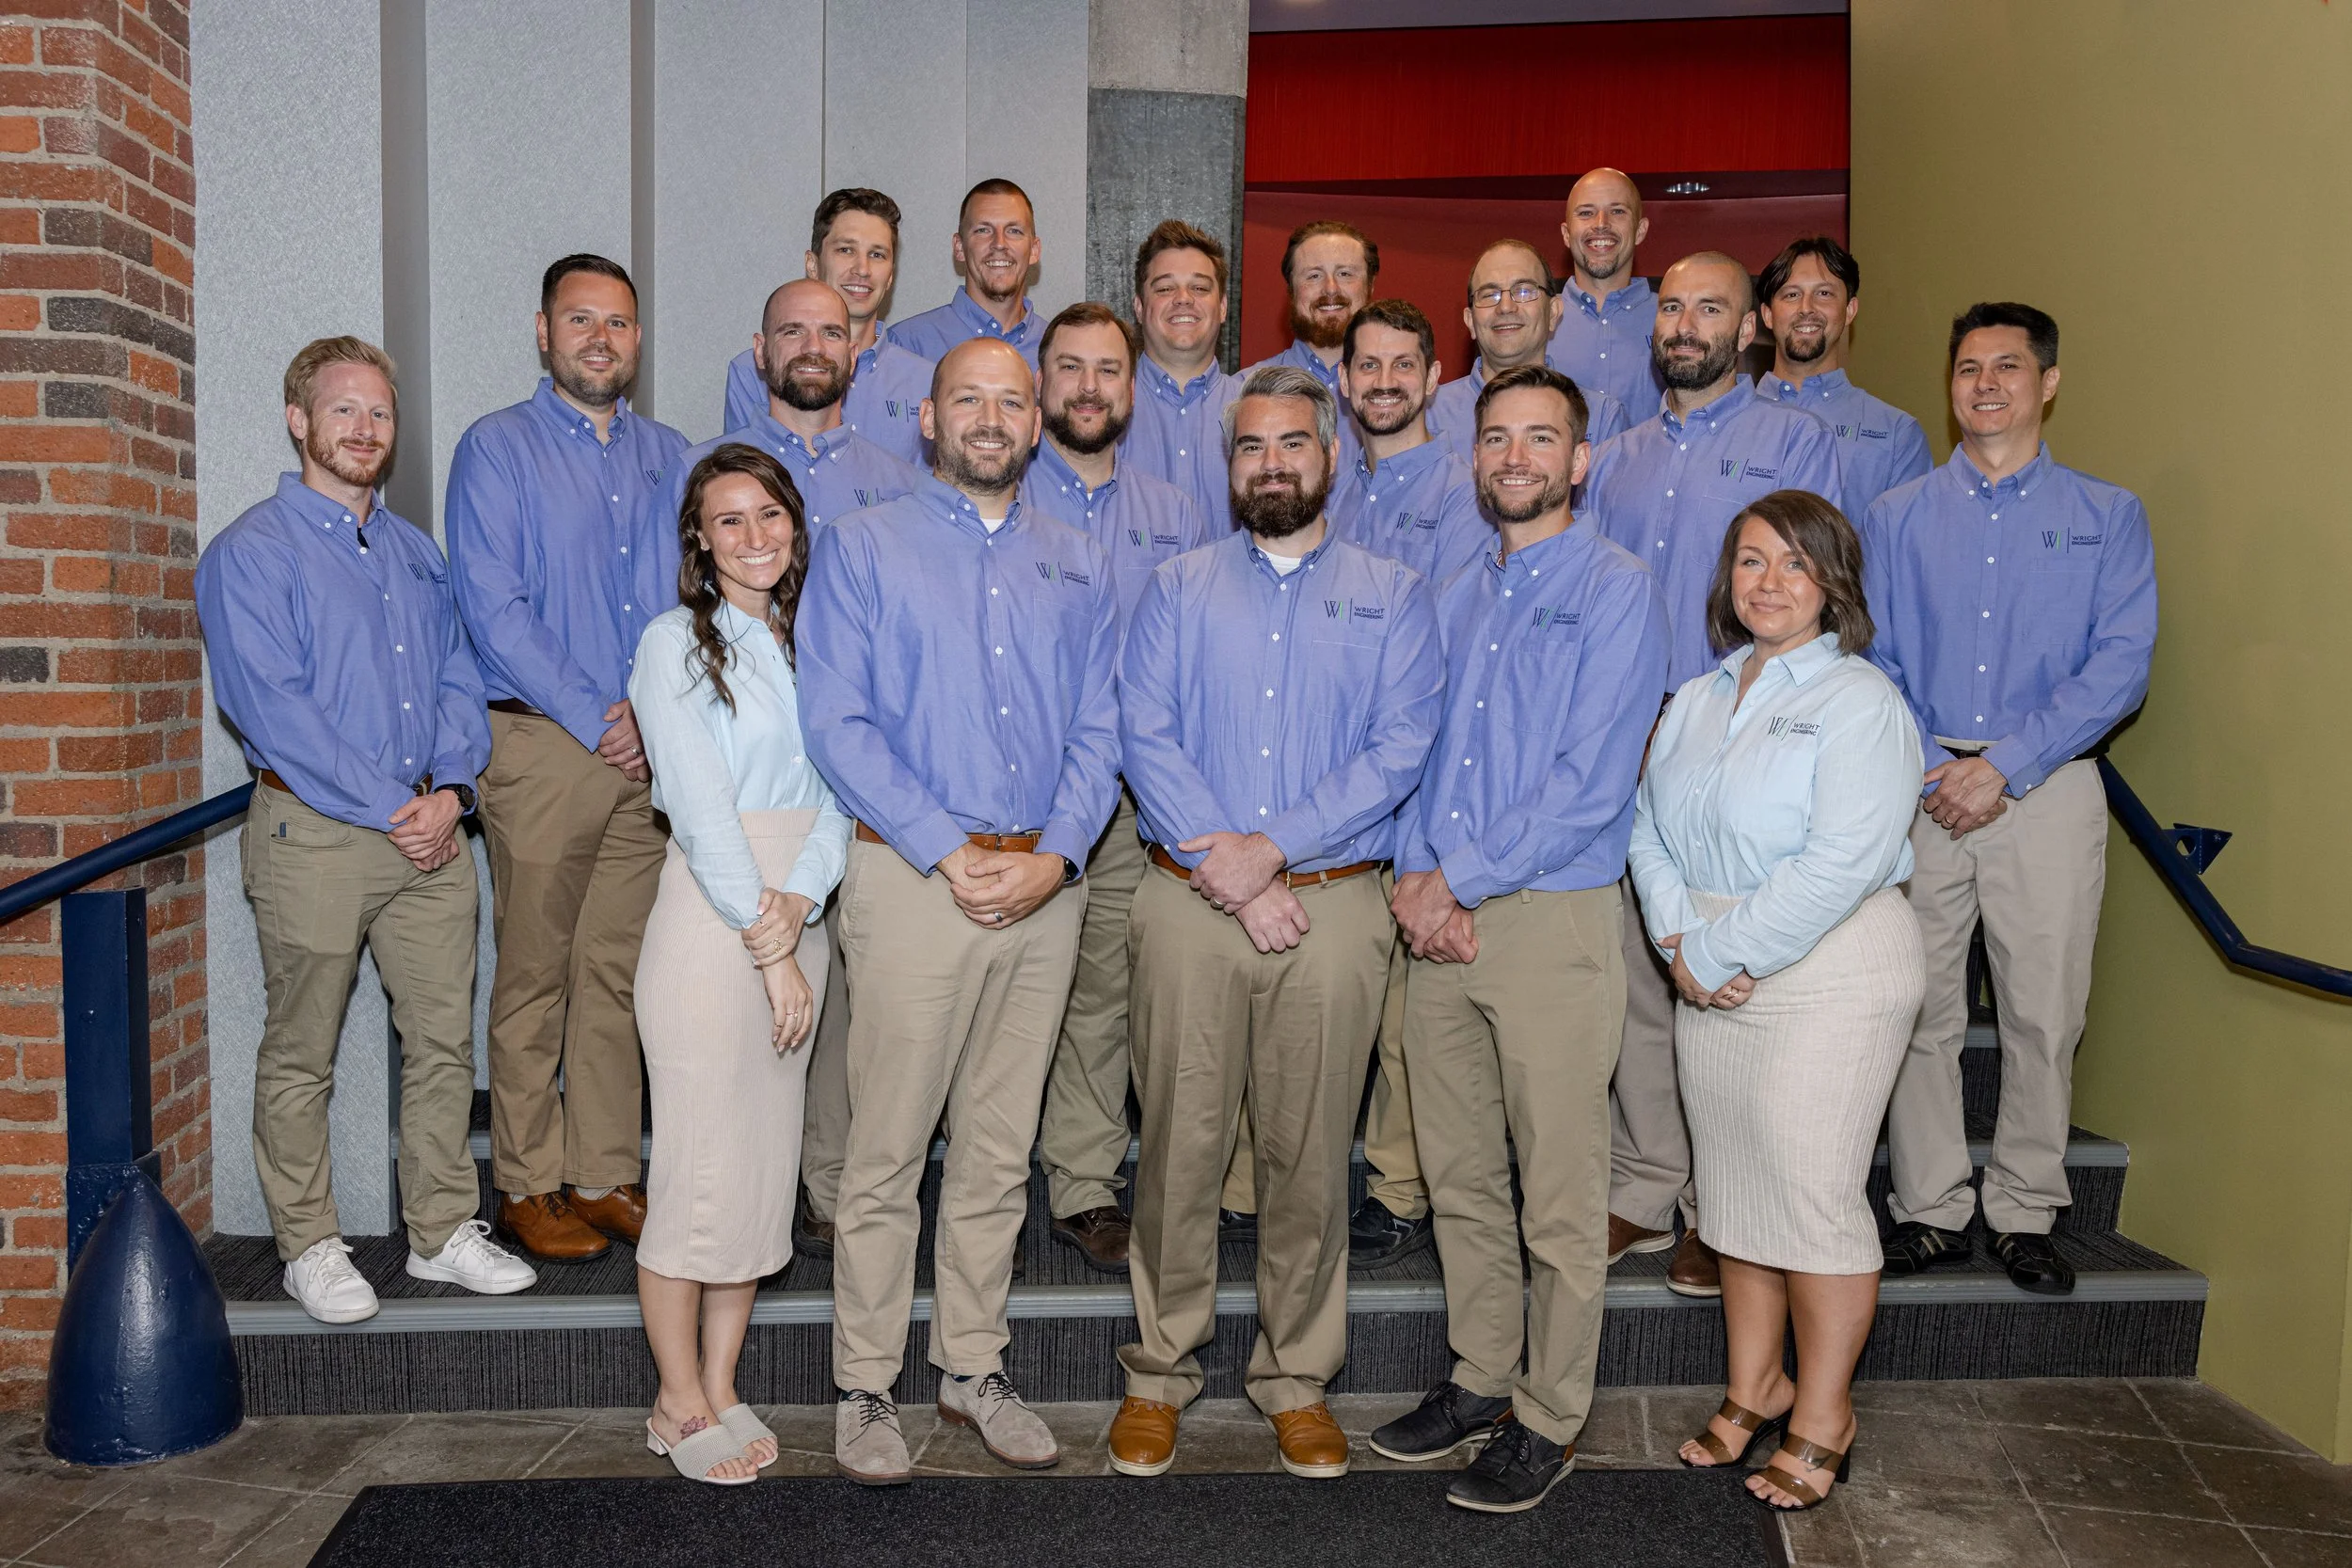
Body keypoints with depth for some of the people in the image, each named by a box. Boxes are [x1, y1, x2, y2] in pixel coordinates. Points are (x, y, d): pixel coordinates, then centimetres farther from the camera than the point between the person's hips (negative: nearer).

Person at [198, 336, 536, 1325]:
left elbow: (458, 679, 12)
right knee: (300, 1057, 5)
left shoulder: (415, 552, 16)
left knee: (444, 1040, 8)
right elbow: (270, 704, -13)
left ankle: (443, 1230, 21)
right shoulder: (251, 552, -4)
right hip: (312, 833, -5)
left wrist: (448, 789, -5)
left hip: (430, 831, 6)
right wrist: (388, 808, -15)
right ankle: (309, 1247, 19)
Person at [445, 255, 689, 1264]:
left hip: (654, 752, 4)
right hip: (542, 745, -4)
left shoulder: (668, 456, 16)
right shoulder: (496, 449, 2)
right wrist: (594, 717, -12)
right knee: (535, 973, 1)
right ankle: (527, 1184, 12)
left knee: (619, 971, 8)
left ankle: (604, 1174, 17)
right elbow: (491, 607, -8)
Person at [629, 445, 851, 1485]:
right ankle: (677, 1404, 14)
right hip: (707, 923, -5)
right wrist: (768, 950, -14)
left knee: (767, 1165, 9)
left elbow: (837, 791, 5)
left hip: (799, 923, 6)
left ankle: (721, 1388, 21)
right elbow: (703, 807, -10)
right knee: (699, 1167, -2)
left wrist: (800, 903, -13)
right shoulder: (675, 643, -2)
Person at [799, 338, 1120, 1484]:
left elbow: (1098, 732, 8)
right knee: (888, 1151, 1)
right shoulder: (860, 547, 3)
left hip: (1047, 888, 4)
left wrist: (1053, 857, -9)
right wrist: (950, 853, -14)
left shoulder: (1079, 565, 14)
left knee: (999, 1150, 12)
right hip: (912, 876, -3)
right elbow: (837, 724, -6)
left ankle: (973, 1368, 26)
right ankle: (865, 1389, 16)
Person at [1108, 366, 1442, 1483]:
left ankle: (1296, 1378, 22)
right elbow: (1145, 738, -1)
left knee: (1310, 1152, 6)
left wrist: (1272, 845, -14)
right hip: (1188, 900, 0)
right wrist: (1231, 874, -12)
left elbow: (1399, 751, -3)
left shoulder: (1393, 595, 9)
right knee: (1179, 1143, 4)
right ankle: (1160, 1371, 20)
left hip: (1334, 902, 0)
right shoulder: (1178, 588, 11)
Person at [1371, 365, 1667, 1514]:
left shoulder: (1617, 591, -6)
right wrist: (1414, 874, -5)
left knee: (1560, 1194, 3)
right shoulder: (1455, 600, 15)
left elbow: (1590, 783, -14)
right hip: (1441, 919, 6)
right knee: (1458, 1175, 14)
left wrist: (1459, 880, -13)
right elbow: (1420, 752, 13)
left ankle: (1548, 1420, 18)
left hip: (1554, 917, -6)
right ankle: (1480, 1379, 30)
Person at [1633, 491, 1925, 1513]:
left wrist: (1721, 951, -16)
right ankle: (1754, 1389, 29)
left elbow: (1846, 860, -19)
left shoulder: (1860, 700, -8)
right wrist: (1680, 945, -8)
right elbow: (1649, 829, 9)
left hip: (1829, 977, -6)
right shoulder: (1696, 700, 13)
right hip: (1712, 982, 6)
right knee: (1732, 1189, 12)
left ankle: (1822, 1418, 17)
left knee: (1813, 1195, -1)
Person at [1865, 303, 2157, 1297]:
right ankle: (1931, 1209, 15)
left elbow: (2121, 666, -3)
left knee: (2044, 1015, 2)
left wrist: (2007, 764, -13)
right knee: (1917, 1010, 2)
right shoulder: (1896, 517, 12)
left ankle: (2025, 1214, 17)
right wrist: (1930, 770, -9)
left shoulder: (2108, 517, 8)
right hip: (1919, 792, 1)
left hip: (2048, 792, -1)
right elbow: (1869, 660, 5)